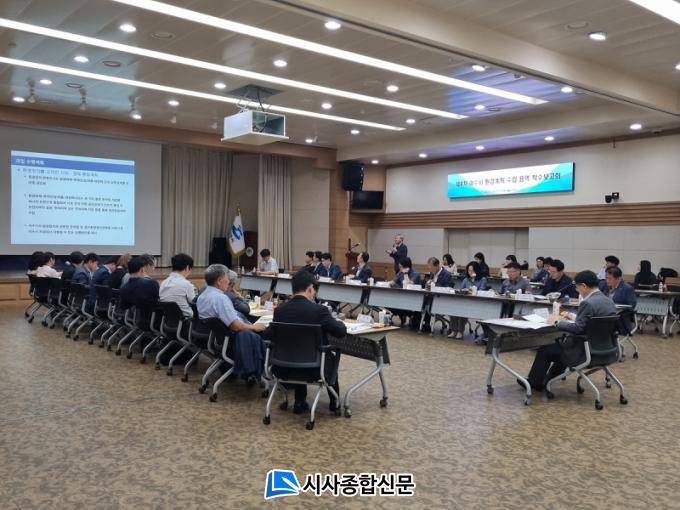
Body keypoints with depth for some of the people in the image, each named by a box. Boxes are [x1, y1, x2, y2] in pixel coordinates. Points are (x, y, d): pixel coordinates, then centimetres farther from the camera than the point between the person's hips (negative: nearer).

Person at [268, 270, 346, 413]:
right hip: (314, 369, -3)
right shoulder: (319, 310, -18)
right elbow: (342, 331, -12)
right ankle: (334, 401, 44)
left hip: (284, 368, 3)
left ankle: (300, 402, 36)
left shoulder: (279, 310, -6)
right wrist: (334, 321, 9)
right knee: (331, 356, 31)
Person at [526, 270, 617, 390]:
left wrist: (557, 322, -11)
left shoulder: (588, 303, -23)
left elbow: (578, 329, -23)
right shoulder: (609, 301, 5)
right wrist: (573, 317, 18)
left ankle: (534, 382, 27)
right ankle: (546, 381, 41)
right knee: (562, 344, 31)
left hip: (587, 352, -9)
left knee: (544, 350, 6)